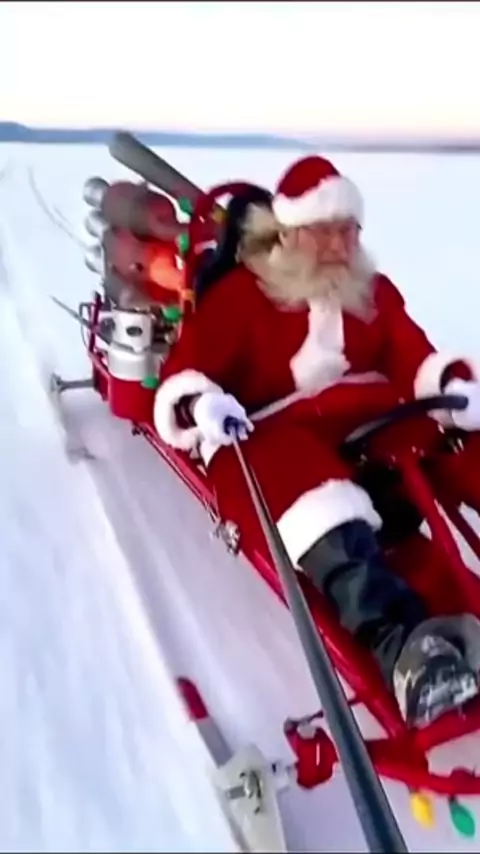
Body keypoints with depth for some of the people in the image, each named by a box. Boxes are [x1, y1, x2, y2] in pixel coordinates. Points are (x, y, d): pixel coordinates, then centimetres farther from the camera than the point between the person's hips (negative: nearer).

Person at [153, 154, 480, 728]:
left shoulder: (373, 291, 20)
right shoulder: (240, 293, 6)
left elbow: (416, 358, 11)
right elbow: (183, 373, -1)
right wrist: (202, 406, -24)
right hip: (279, 437, -5)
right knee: (297, 472, -40)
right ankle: (401, 643, -59)